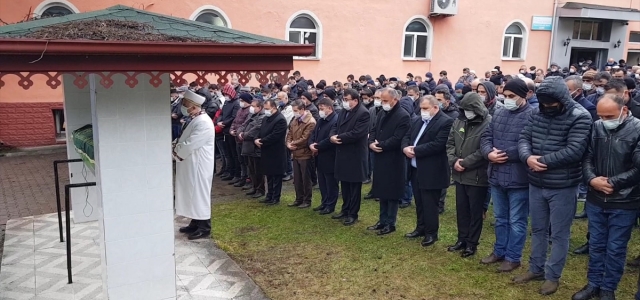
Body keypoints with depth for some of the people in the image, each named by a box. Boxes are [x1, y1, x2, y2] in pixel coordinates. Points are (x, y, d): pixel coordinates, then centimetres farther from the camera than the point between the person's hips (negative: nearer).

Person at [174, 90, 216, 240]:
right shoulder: (195, 120, 10)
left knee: (200, 194, -1)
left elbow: (189, 145, -25)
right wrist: (178, 148, -1)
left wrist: (175, 150, -8)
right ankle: (195, 223, 28)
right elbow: (186, 141, 17)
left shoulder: (203, 122, -22)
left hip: (199, 166, -10)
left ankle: (204, 228, 9)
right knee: (193, 194, 16)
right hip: (191, 165, 10)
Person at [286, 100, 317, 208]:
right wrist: (289, 144, -7)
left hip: (305, 155, -8)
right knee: (297, 179, 15)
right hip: (295, 154, 8)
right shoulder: (295, 120, 11)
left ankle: (307, 201, 15)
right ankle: (299, 199, 27)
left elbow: (305, 139, -21)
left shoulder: (310, 122, -17)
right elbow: (289, 134, 12)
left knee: (306, 179, 3)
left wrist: (293, 143, -9)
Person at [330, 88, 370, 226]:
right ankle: (345, 210, 30)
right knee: (344, 185, 17)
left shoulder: (363, 113, -16)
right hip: (342, 155, 8)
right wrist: (332, 136, -10)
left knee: (354, 186, 3)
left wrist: (339, 138, -18)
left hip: (355, 156, -8)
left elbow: (356, 133, -25)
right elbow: (335, 127, 12)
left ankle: (353, 214, 12)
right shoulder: (343, 112, 12)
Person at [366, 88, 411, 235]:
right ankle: (383, 221, 25)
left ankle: (390, 223, 12)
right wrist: (371, 143, -8)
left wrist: (380, 145, -16)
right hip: (380, 159, 8)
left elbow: (397, 139, -21)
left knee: (392, 193, 2)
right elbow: (373, 130, 12)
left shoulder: (403, 116, -15)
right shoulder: (381, 114, 13)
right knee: (382, 192, 15)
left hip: (394, 161, -8)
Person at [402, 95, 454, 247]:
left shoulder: (446, 122, -14)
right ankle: (421, 228, 31)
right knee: (419, 202, 18)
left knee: (429, 204, 1)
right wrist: (405, 148, -10)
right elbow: (407, 136, 13)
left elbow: (437, 145, -23)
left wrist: (415, 150, -20)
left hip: (431, 172, -8)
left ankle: (431, 233, 15)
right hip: (415, 169, 8)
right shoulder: (418, 121, 13)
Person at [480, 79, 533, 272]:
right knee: (500, 218, 20)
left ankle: (513, 257, 20)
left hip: (519, 178, -7)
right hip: (497, 175, 7)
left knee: (516, 221, 7)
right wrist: (489, 153, -10)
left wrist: (506, 155, -19)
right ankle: (499, 251, 34)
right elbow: (486, 136, 9)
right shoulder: (498, 114, 11)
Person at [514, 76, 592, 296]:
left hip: (563, 187, -5)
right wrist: (528, 157, -20)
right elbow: (524, 138, 1)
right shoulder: (537, 114, 4)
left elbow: (574, 151, -23)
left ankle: (553, 276, 22)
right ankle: (536, 269, 34)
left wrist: (542, 160, -20)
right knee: (538, 229, 18)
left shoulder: (579, 117, -14)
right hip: (536, 184, 6)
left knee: (559, 234, 8)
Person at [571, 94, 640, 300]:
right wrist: (592, 179, -13)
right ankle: (593, 283, 31)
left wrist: (613, 183, -18)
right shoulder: (596, 127, 1)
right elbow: (587, 157, 4)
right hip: (596, 200, 4)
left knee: (615, 248, 9)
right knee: (596, 244, 16)